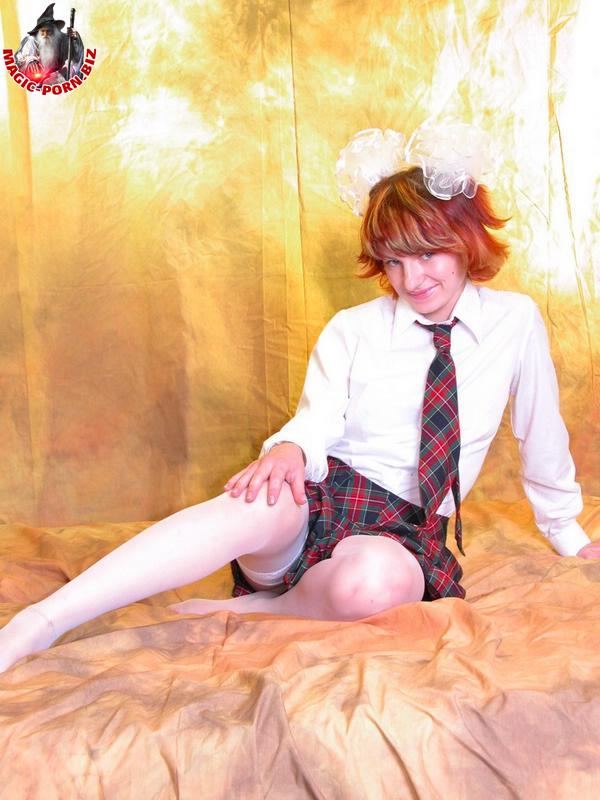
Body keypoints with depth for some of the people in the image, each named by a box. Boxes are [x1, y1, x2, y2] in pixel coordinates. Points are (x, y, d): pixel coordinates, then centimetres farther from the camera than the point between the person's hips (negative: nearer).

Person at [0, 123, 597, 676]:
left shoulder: (516, 321, 5)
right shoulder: (352, 331, 6)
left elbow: (541, 433, 15)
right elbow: (318, 421, -3)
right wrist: (291, 448, -29)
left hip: (409, 529, 1)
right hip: (325, 495, 0)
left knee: (378, 581, -41)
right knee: (267, 504, -40)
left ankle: (241, 610, -17)